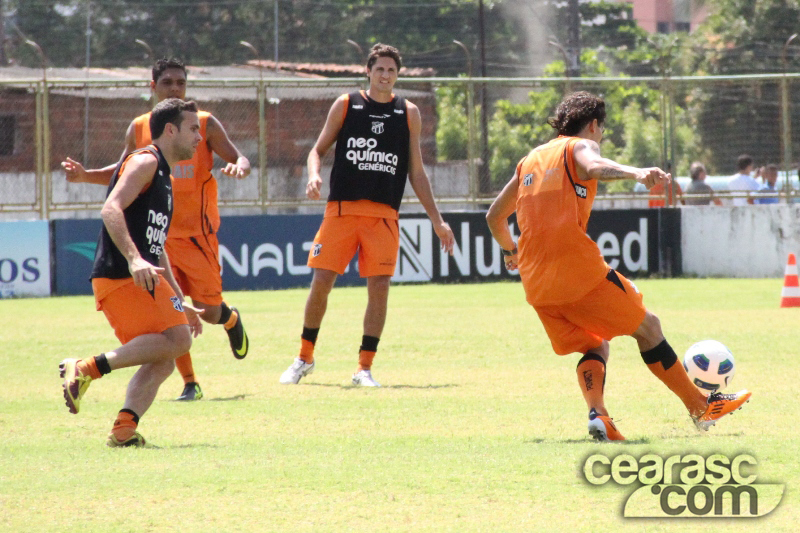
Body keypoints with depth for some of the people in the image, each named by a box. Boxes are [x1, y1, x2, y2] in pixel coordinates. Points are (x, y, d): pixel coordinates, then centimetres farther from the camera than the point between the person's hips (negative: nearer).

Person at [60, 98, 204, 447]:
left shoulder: (163, 176, 27)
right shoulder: (144, 163, -4)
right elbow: (111, 210, -20)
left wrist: (180, 303, 33)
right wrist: (134, 259, -33)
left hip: (140, 276, 10)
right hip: (120, 275, -10)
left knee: (162, 362, 3)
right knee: (177, 338, -20)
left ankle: (124, 429, -10)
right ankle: (87, 368, -23)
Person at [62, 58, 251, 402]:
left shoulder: (205, 124, -3)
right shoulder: (139, 128, 5)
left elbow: (240, 160, -3)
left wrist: (238, 167, -27)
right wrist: (85, 176, 0)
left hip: (198, 232, -2)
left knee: (208, 312, 0)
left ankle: (231, 319, 38)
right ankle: (189, 384, 0)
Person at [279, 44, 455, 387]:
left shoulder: (408, 113, 11)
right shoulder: (345, 105, 7)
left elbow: (416, 172, 15)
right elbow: (318, 149, 10)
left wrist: (436, 221, 11)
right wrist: (314, 175, -12)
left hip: (384, 214, 1)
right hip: (342, 208, -1)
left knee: (379, 286, -8)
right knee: (321, 281, -5)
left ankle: (364, 368, 1)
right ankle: (304, 358, 13)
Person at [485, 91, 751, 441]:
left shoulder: (530, 160, 23)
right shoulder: (579, 146, 4)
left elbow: (495, 216, 29)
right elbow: (594, 167, -23)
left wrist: (509, 251, 48)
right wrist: (636, 173, -42)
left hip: (535, 281, 7)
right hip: (578, 268, -7)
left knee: (595, 347, 17)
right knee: (647, 327, 7)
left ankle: (597, 413, -9)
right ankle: (700, 407, 12)